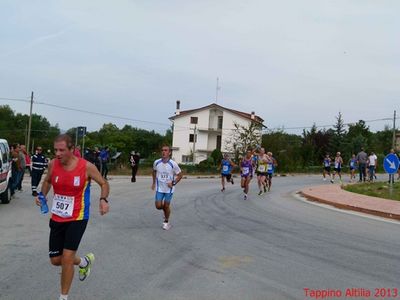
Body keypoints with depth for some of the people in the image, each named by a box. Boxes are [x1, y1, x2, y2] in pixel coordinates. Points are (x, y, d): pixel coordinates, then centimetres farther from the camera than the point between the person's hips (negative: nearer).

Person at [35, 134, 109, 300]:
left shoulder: (86, 166, -16)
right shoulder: (53, 164, -6)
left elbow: (104, 183, -2)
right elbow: (47, 181, 15)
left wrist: (103, 199, -22)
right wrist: (42, 195, -4)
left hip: (77, 218, -5)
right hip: (56, 218, 5)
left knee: (67, 258, -12)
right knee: (55, 260, 10)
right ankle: (84, 262, 42)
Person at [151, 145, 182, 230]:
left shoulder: (173, 164, -17)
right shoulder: (156, 162, -9)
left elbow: (180, 175, -6)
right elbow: (154, 171, 13)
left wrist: (173, 183, -18)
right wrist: (154, 183, 13)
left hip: (169, 189, -2)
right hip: (159, 188, 2)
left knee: (166, 206, 6)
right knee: (158, 206, 0)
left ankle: (166, 222, 29)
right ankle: (165, 211, 35)